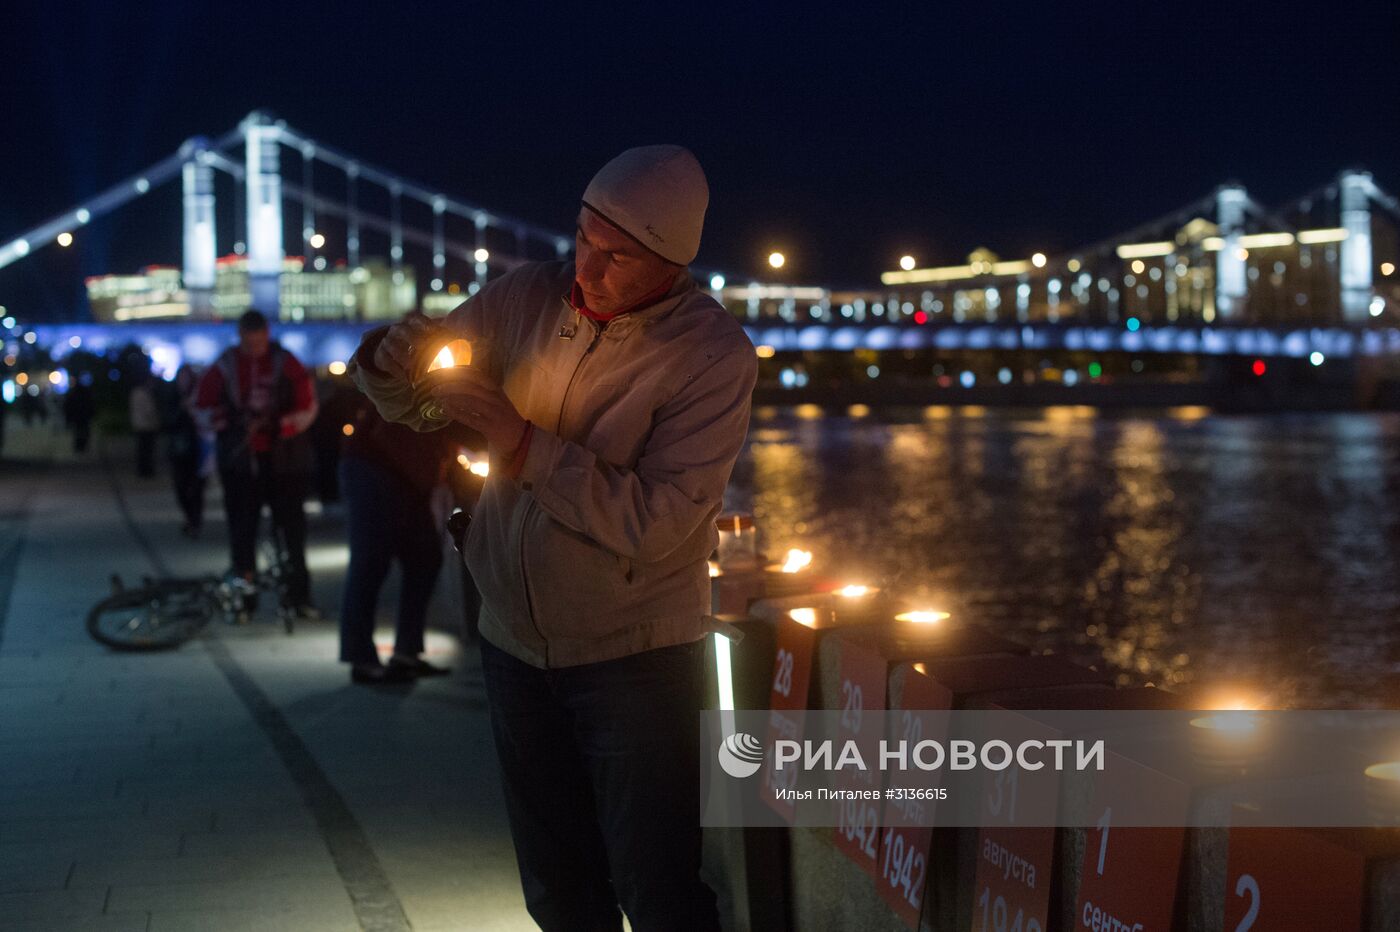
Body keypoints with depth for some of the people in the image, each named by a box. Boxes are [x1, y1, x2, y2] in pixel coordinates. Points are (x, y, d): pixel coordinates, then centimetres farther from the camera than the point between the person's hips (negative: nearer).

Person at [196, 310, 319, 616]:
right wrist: (228, 423, -7)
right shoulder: (224, 366, 5)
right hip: (239, 461, 1)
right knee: (241, 529, 2)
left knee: (291, 527, -2)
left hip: (282, 460, -1)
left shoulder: (286, 364, 0)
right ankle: (243, 595, 10)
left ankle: (298, 594, 5)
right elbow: (203, 405, 10)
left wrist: (279, 425, -16)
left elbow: (307, 407, -1)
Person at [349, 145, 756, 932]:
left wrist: (525, 445, -26)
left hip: (633, 655, -5)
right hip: (517, 641, 5)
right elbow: (416, 405, 7)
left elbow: (655, 523, -24)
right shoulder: (527, 298, -3)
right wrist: (393, 362, -16)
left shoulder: (713, 355, -16)